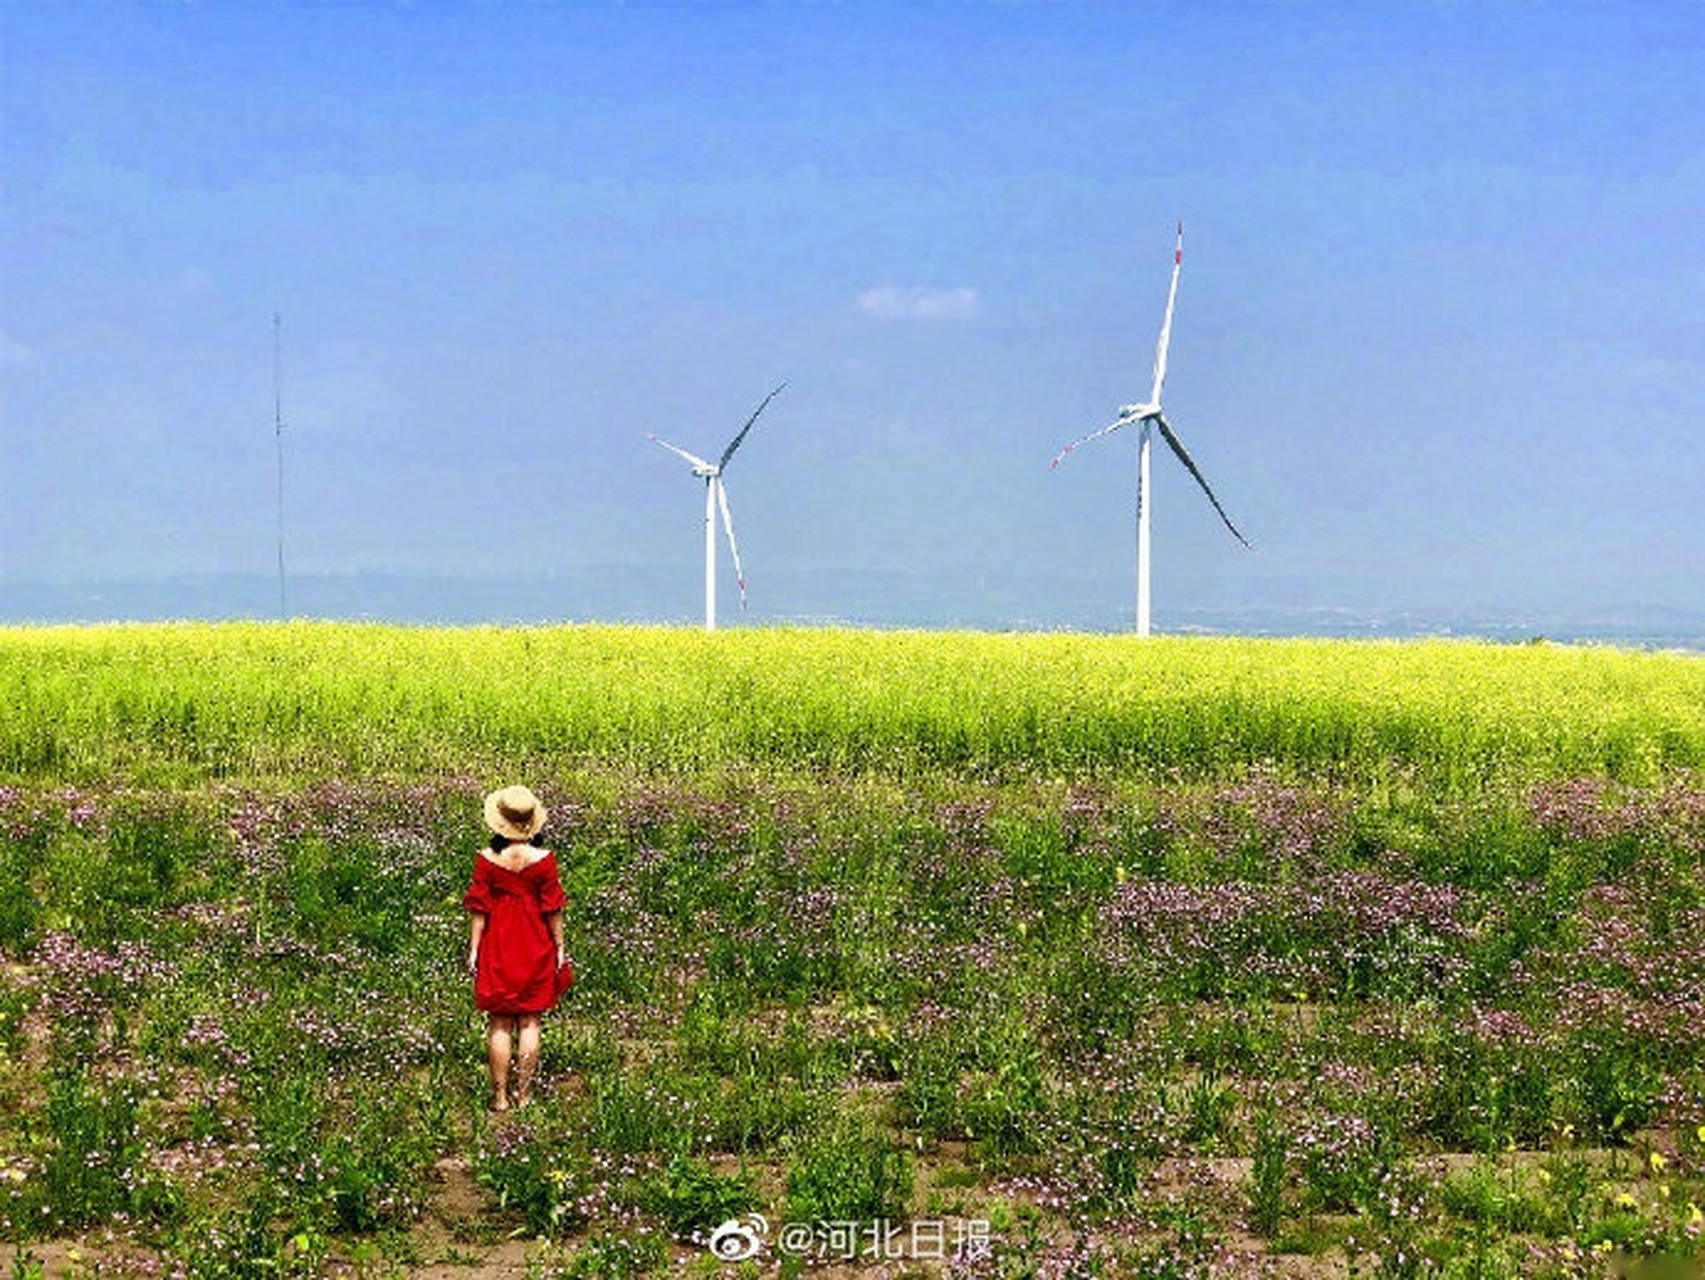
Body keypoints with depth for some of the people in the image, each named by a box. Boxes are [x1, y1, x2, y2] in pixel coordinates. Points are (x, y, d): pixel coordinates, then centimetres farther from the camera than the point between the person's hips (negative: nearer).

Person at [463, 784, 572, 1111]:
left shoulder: (487, 859, -10)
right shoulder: (543, 860, -10)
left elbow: (478, 909, -5)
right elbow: (553, 909, -4)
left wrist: (473, 949, 3)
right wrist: (559, 947, 6)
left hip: (497, 949, 0)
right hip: (535, 949, 0)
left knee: (499, 1025, 7)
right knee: (529, 1022, 9)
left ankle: (500, 1096, 9)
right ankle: (524, 1094, 12)